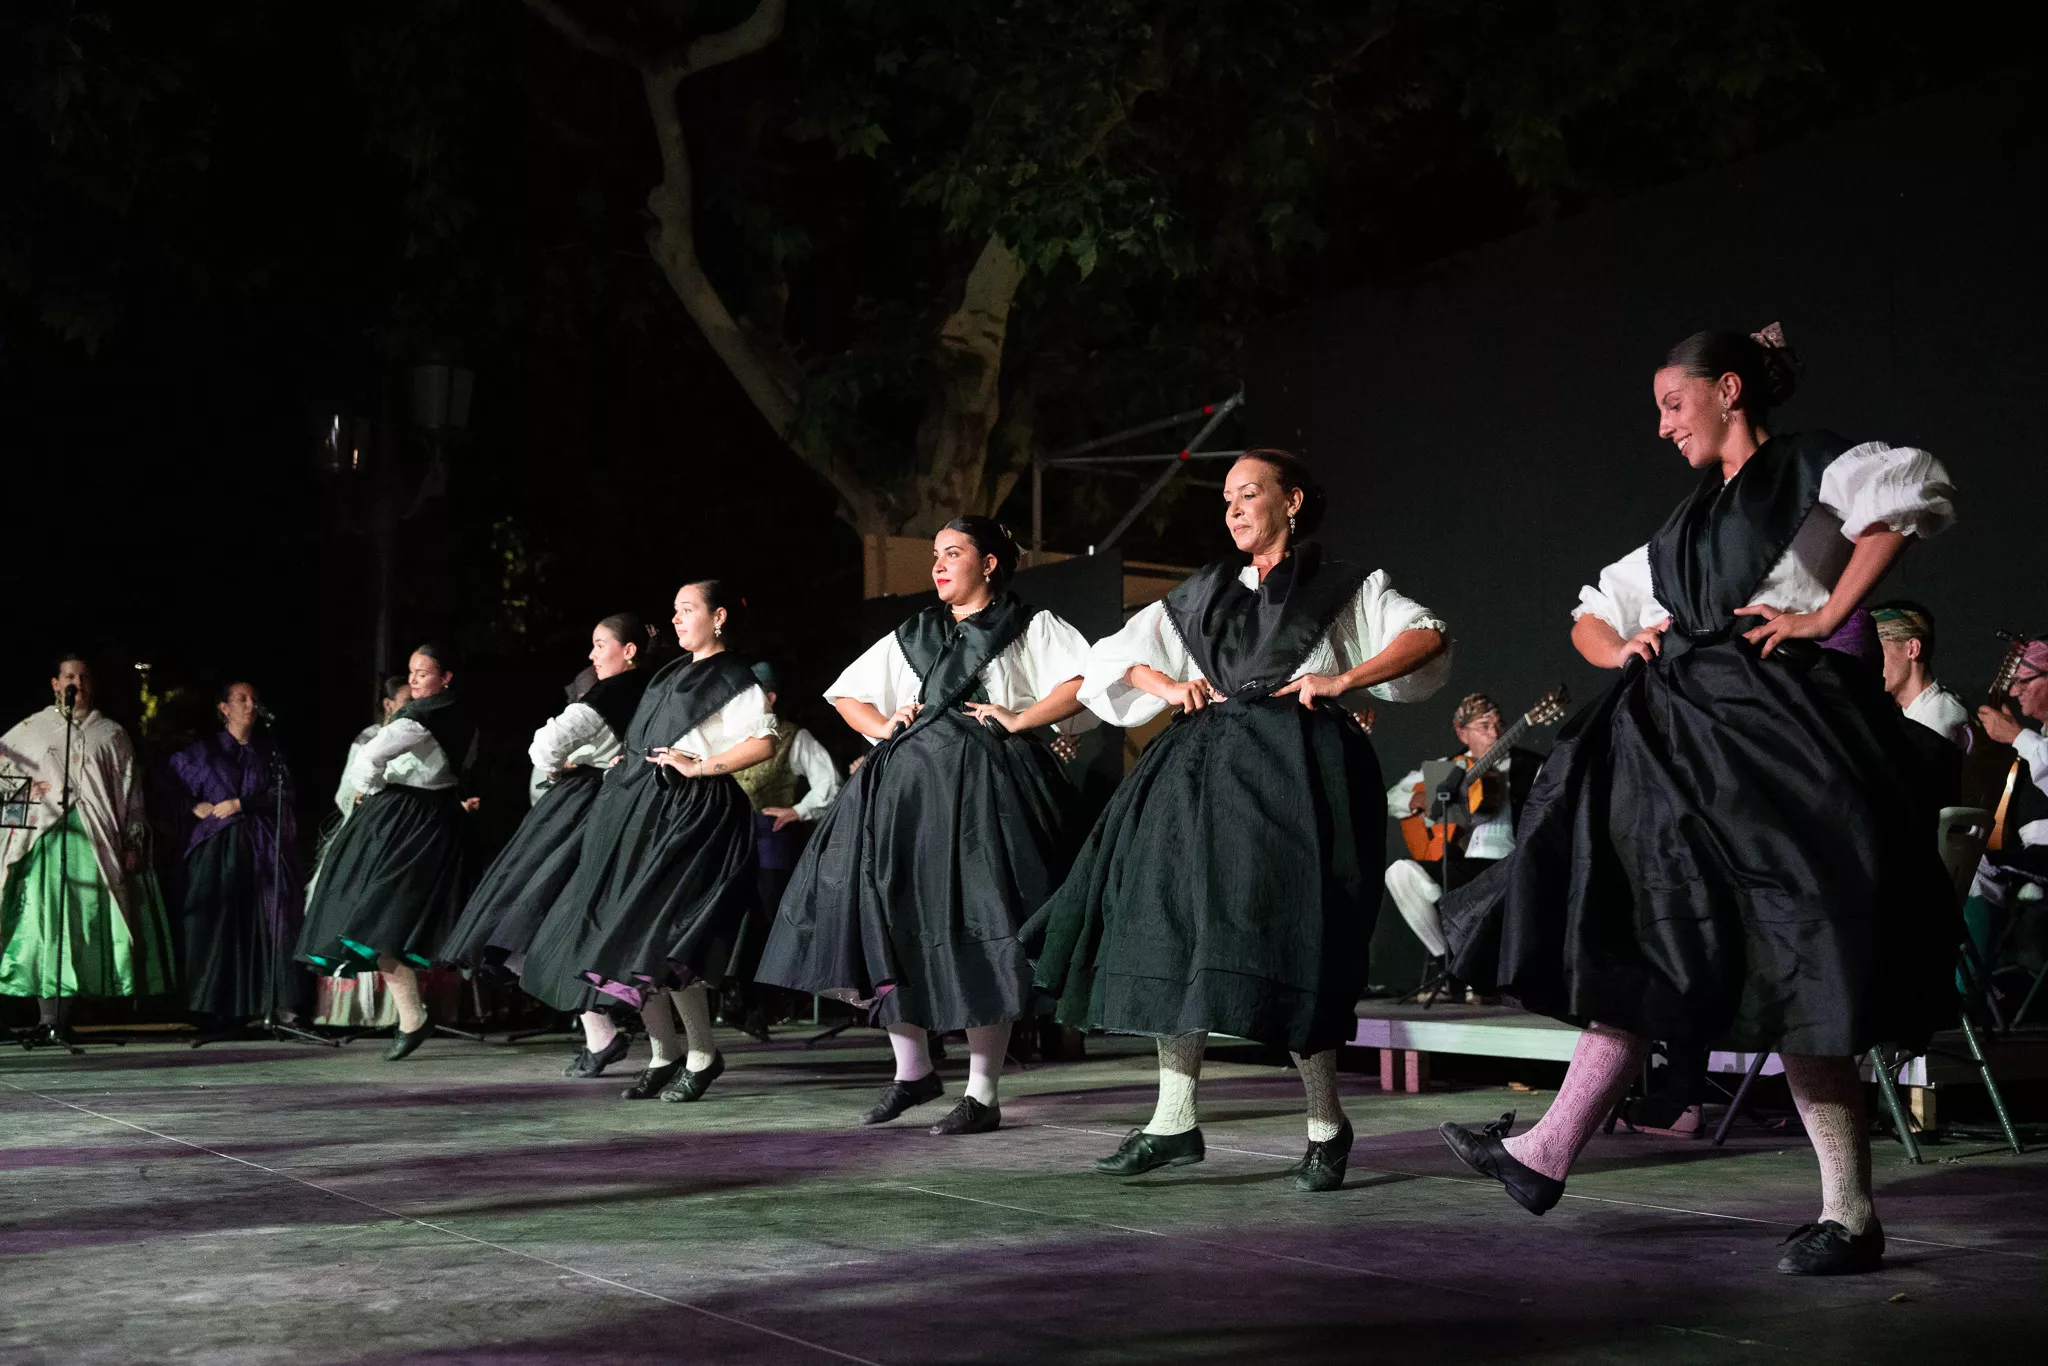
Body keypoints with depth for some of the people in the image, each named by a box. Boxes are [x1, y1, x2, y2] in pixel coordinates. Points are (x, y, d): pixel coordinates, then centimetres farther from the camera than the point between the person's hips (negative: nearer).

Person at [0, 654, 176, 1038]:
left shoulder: (111, 734, 14)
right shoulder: (32, 729, 13)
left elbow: (130, 792, 11)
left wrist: (133, 843, 3)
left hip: (95, 841, 1)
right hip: (47, 837, -1)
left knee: (89, 922, -4)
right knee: (47, 918, -10)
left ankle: (65, 1009, 1)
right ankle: (48, 1013, -12)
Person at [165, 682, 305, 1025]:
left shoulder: (269, 749, 12)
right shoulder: (205, 751, 9)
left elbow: (283, 794, 2)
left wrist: (241, 804, -7)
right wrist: (194, 806, 1)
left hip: (263, 849, 1)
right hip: (219, 849, -1)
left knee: (271, 922, -8)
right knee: (218, 925, -6)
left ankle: (281, 1004, -10)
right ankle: (222, 1008, -4)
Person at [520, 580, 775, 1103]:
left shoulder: (731, 679, -3)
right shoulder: (671, 675, 21)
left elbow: (763, 742, -15)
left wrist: (699, 766, -16)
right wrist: (628, 766, 15)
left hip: (691, 816, -9)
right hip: (642, 811, 9)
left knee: (657, 937, -15)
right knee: (625, 933, 4)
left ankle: (703, 1054, -1)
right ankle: (664, 1054, 13)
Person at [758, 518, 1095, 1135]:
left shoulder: (1031, 627, 8)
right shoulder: (910, 636, 23)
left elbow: (1088, 680, -6)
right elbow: (848, 696, 28)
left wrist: (1019, 719, -10)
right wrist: (885, 729, 10)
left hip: (986, 788, -5)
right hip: (908, 788, 5)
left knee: (976, 935, -8)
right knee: (891, 926, -2)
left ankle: (982, 1094, -2)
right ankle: (912, 1068, 14)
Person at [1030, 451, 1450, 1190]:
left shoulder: (1340, 587, 10)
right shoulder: (1205, 593, 22)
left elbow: (1425, 637, -2)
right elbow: (1117, 657, 24)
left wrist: (1344, 680, -12)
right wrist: (1169, 685, 5)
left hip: (1296, 767, -5)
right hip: (1205, 765, 5)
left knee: (1284, 936, -13)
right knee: (1173, 927, -3)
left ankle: (1326, 1123, 0)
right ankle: (1175, 1120, 1)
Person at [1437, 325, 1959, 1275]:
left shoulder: (1807, 469, 2)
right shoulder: (1691, 521, 25)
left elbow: (1912, 492, -19)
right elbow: (1590, 617, 32)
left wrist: (1826, 616, -18)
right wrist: (1627, 652, 9)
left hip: (1776, 730, -8)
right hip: (1689, 745, 8)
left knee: (1789, 970, -11)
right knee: (1638, 948, 5)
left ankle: (1850, 1214, -6)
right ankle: (1546, 1155, 6)